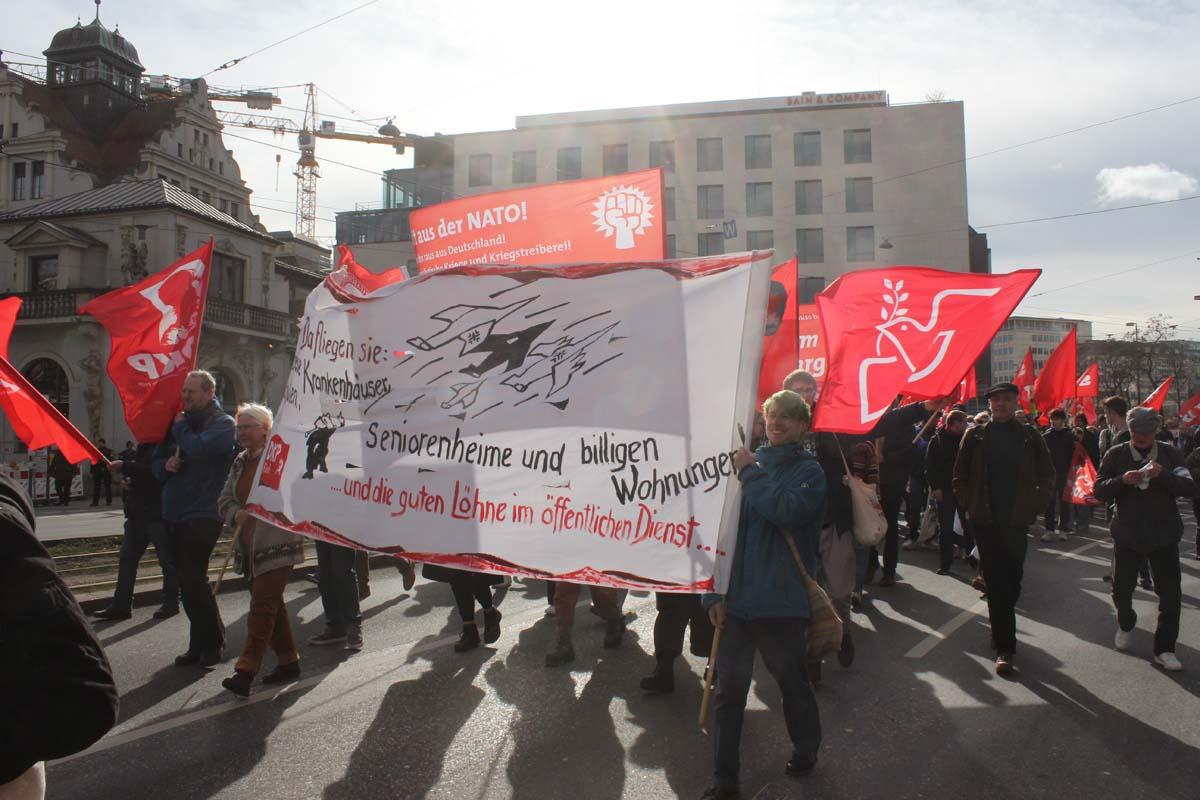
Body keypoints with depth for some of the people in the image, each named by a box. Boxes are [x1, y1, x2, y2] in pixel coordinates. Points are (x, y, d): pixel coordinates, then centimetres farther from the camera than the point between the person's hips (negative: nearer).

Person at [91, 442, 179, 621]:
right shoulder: (143, 446, 15)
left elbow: (155, 473, -25)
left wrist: (124, 466, -22)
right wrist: (126, 480, 5)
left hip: (158, 514, -9)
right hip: (137, 513, 9)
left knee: (167, 560, 3)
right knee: (127, 558, 7)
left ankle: (171, 603, 14)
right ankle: (121, 605, 13)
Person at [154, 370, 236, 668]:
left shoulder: (223, 423, -4)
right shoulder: (182, 423, 18)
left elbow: (198, 448, -22)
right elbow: (157, 462, 21)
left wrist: (179, 427, -4)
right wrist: (165, 465, -3)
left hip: (202, 516, -8)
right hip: (175, 516, 8)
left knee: (193, 580, -8)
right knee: (189, 583, 11)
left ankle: (210, 645, 5)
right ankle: (200, 646, 21)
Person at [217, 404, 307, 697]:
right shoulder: (240, 463, 16)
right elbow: (224, 500, 12)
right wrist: (237, 514, -8)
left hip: (277, 544, -8)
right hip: (249, 546, 8)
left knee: (262, 606, -10)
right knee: (272, 605, 14)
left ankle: (245, 671, -10)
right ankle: (288, 661, 25)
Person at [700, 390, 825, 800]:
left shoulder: (808, 471, -3)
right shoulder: (747, 461, 6)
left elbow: (787, 511, -25)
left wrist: (750, 473, -16)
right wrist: (715, 591, 0)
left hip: (781, 601, -3)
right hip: (736, 597, 3)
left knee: (792, 682, 13)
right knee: (728, 689, 6)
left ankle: (806, 752, 39)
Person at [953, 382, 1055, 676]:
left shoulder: (1030, 437, 4)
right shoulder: (975, 436, 3)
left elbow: (1047, 478, 10)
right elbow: (960, 477, 10)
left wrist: (1032, 508, 2)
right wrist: (970, 507, 2)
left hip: (1016, 520, 1)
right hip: (986, 520, -1)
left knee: (1011, 582, 7)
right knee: (997, 583, -2)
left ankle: (1002, 633, 30)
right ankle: (1005, 647, 3)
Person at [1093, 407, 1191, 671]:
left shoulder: (1170, 453, 0)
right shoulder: (1116, 455, -1)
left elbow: (1190, 488, -8)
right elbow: (1099, 490, -4)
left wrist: (1163, 475, -25)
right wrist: (1122, 480, -23)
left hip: (1164, 536, 0)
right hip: (1127, 535, 0)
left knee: (1170, 594, -1)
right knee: (1121, 588, 10)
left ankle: (1164, 649, 12)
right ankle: (1125, 624, 40)